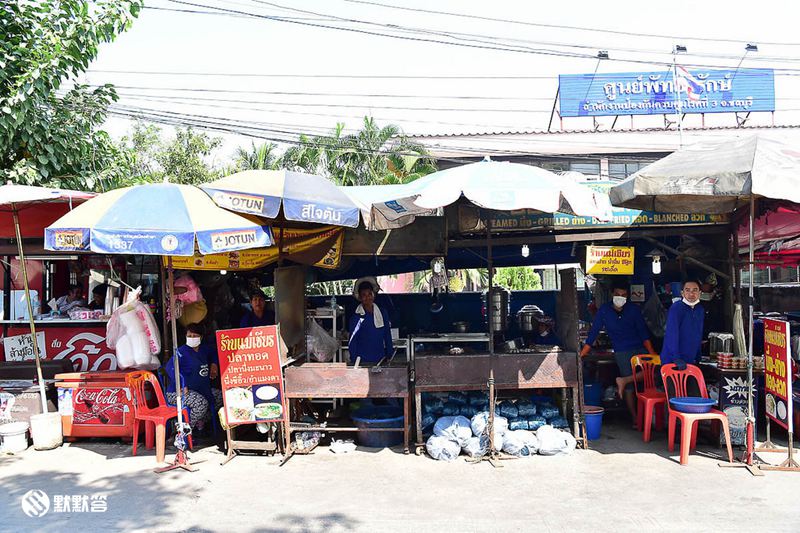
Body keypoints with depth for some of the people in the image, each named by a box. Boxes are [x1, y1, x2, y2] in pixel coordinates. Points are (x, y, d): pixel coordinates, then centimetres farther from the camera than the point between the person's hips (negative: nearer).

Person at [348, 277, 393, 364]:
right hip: (363, 361, -3)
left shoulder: (383, 314, 6)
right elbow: (352, 343, -3)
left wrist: (389, 356, 9)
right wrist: (354, 361, -7)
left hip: (380, 360, 3)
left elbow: (388, 338, 12)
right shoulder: (356, 318, -4)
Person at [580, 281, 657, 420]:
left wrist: (651, 352, -10)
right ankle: (635, 418, 7)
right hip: (621, 352, -2)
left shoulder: (634, 309, 3)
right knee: (629, 387, -3)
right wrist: (582, 353, -2)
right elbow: (594, 331, 2)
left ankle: (623, 381, -8)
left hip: (640, 348, 2)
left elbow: (643, 331, 1)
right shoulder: (604, 310, 1)